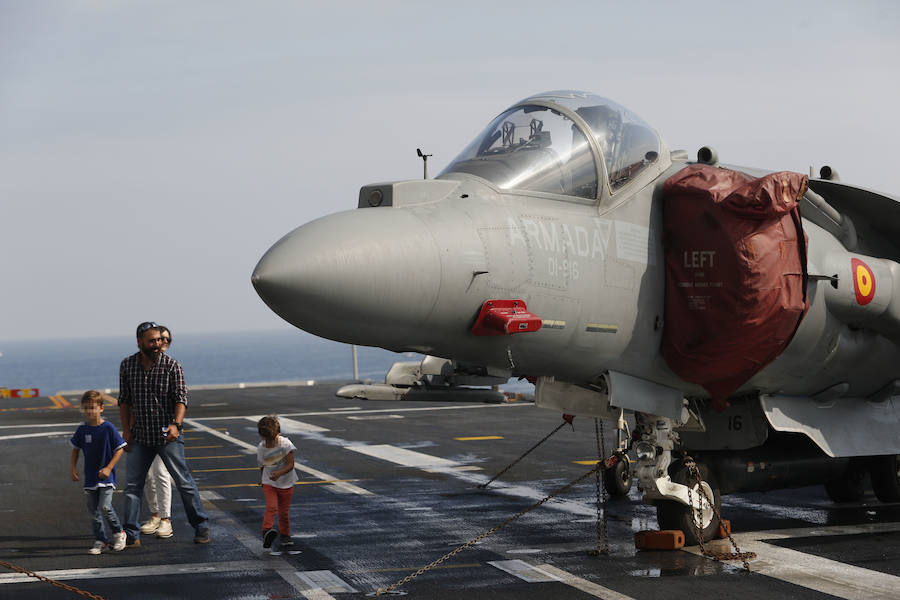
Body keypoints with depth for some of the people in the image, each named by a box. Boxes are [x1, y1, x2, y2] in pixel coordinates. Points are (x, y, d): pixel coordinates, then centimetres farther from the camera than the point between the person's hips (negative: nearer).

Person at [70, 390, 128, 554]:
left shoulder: (108, 428, -12)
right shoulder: (82, 429, 2)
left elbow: (120, 449, -8)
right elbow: (75, 448, 16)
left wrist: (108, 468, -16)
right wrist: (73, 468, 7)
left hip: (106, 478, -5)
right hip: (90, 477, 5)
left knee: (105, 507, -16)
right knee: (93, 511, 6)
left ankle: (118, 533, 6)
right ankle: (100, 541, 17)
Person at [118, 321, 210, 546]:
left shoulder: (171, 365, -8)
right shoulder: (127, 365, 2)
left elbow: (181, 398, -13)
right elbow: (124, 399, 12)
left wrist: (176, 424, -28)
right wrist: (126, 428, 6)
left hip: (168, 436, -3)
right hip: (140, 436, 3)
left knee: (184, 482, -1)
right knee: (132, 485, 1)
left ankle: (201, 527, 13)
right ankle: (131, 536, 7)